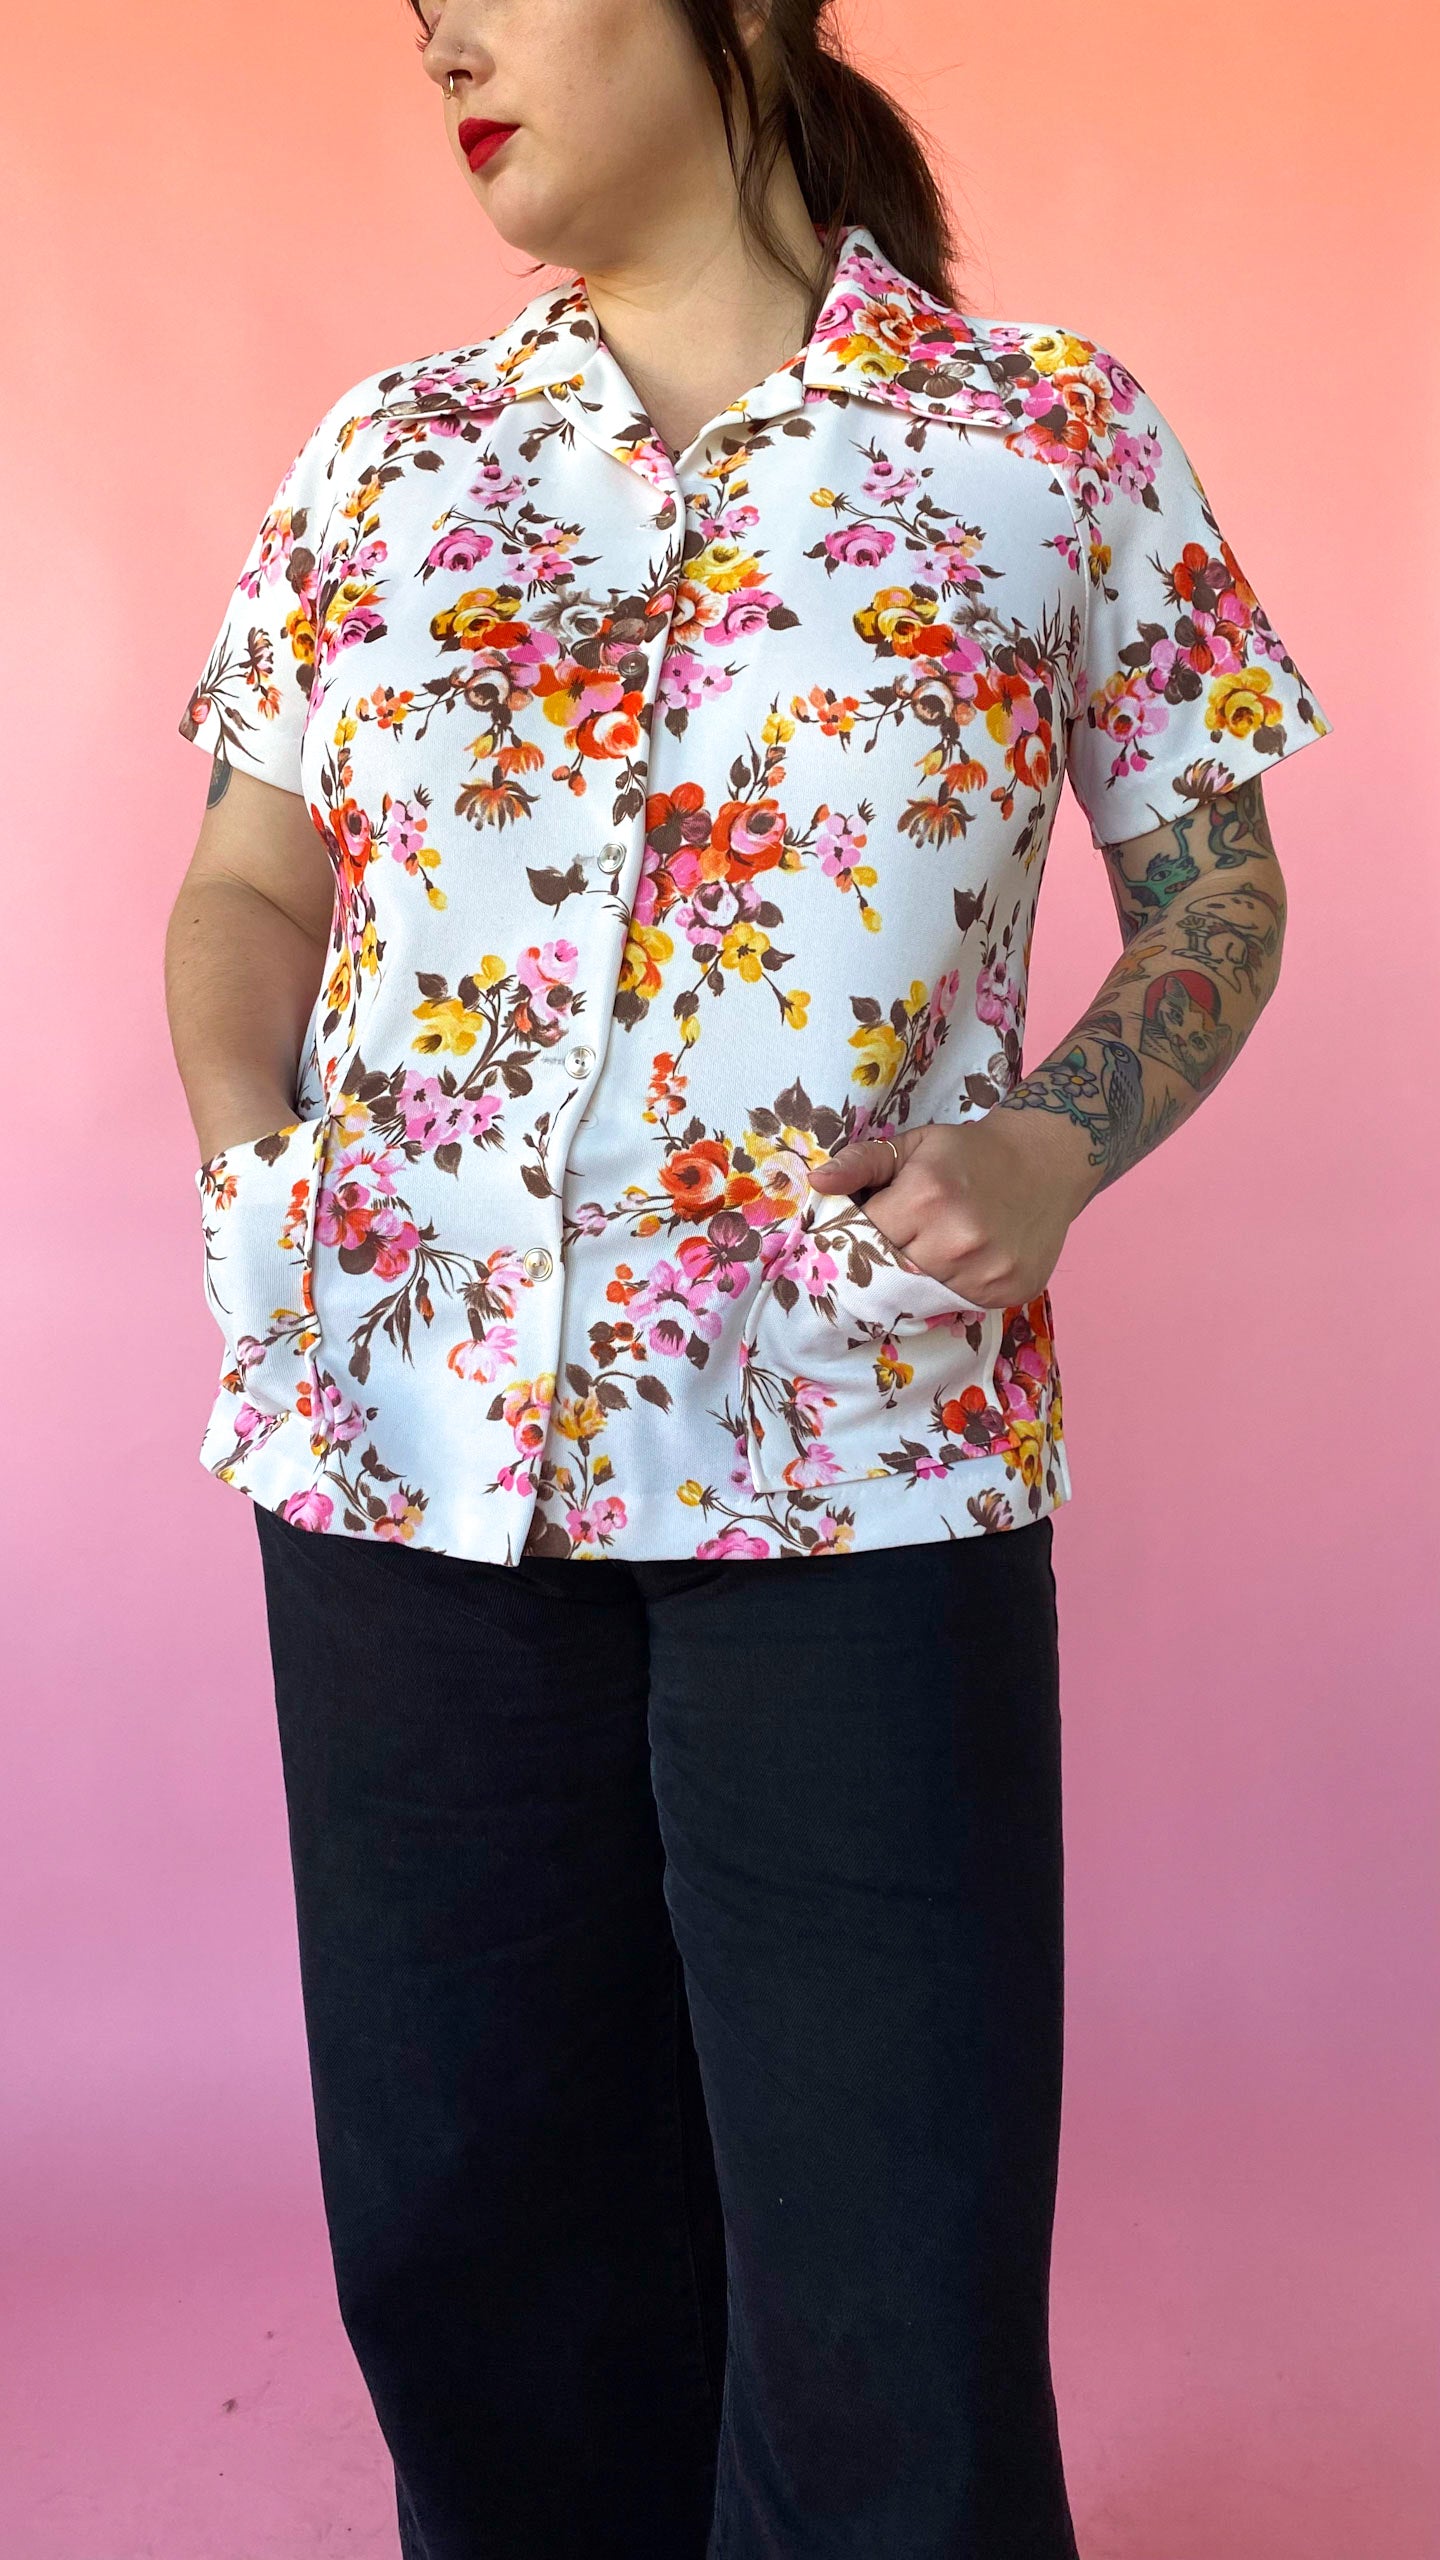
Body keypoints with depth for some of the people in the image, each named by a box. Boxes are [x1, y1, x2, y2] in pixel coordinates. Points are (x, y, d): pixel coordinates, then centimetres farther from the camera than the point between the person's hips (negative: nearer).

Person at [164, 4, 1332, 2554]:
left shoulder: (1062, 440, 3)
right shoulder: (385, 453, 11)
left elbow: (1214, 894, 9)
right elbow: (245, 888, 15)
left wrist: (1058, 1150, -10)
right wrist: (248, 1152, -4)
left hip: (859, 1444, -2)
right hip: (403, 1420, 3)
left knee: (890, 2290, 2)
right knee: (468, 2206, 13)